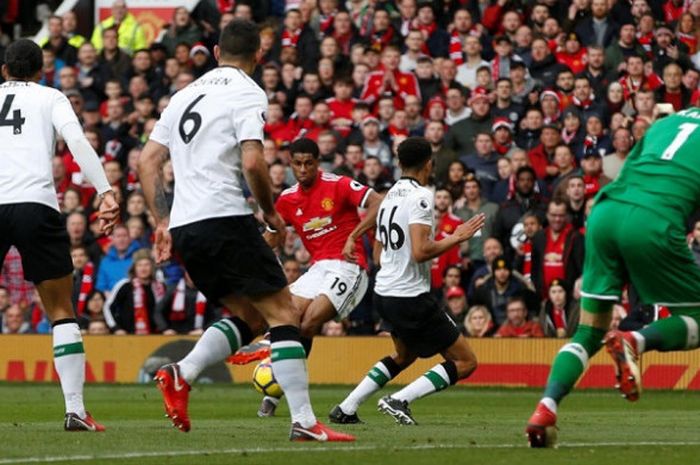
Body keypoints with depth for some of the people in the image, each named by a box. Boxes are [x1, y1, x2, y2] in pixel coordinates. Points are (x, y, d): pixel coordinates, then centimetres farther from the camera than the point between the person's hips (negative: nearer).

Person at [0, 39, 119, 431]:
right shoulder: (50, 98, 16)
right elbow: (77, 141, -2)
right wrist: (106, 191, -9)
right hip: (37, 204, -1)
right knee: (62, 312, 8)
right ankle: (75, 410, -1)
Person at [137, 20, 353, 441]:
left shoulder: (185, 95, 20)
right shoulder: (247, 94, -3)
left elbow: (148, 161, 19)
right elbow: (252, 162, -16)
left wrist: (163, 223, 19)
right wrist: (271, 212, -1)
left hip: (185, 229, 8)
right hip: (225, 218, -8)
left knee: (250, 317, 16)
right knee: (284, 314, -4)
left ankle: (181, 375, -3)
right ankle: (304, 421, -11)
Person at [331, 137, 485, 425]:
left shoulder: (389, 197, 12)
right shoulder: (421, 196, -14)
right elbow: (420, 251, -25)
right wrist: (456, 238, -13)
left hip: (384, 293, 9)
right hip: (411, 296, -9)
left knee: (404, 355, 33)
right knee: (465, 362, -3)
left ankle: (346, 409, 26)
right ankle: (399, 400, -13)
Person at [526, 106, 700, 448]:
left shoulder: (665, 122, 29)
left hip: (605, 213, 6)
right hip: (655, 223, -6)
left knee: (589, 333, 13)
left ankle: (545, 409, -8)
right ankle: (634, 342, -18)